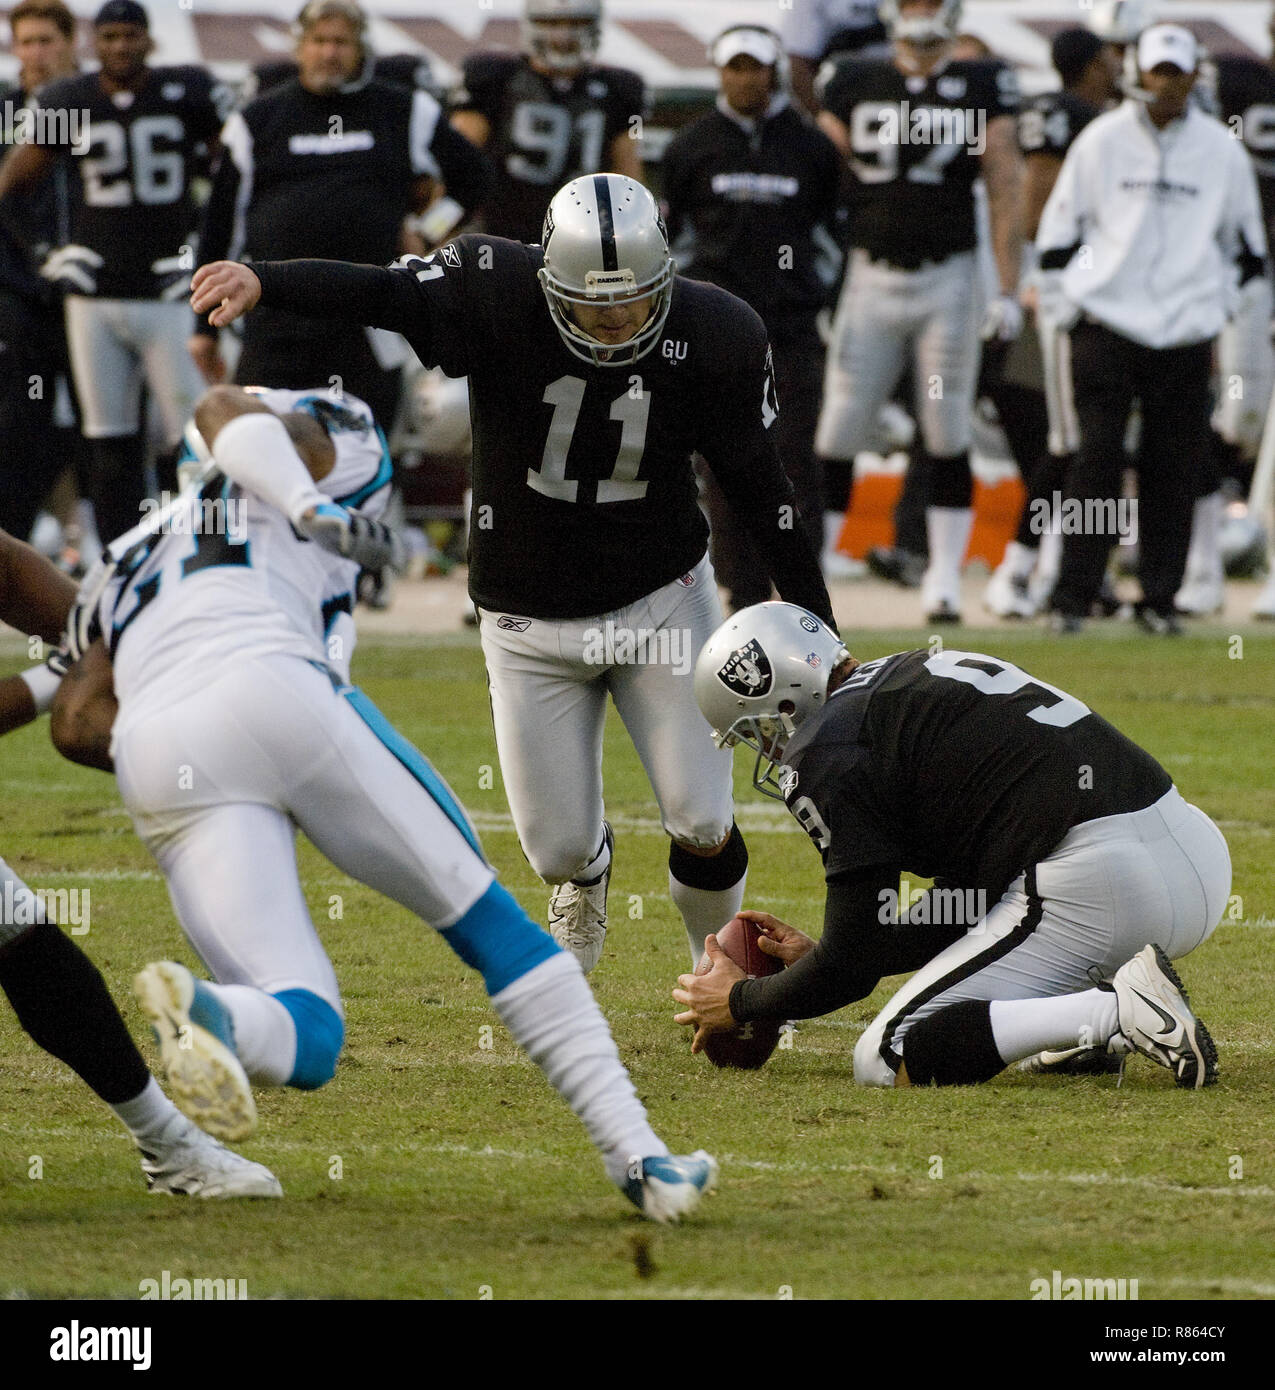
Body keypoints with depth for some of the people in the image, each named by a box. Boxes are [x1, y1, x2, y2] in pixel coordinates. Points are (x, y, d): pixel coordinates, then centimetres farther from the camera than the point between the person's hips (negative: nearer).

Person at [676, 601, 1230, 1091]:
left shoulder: (832, 757, -2)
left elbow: (850, 969, 1)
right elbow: (961, 910, 31)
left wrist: (740, 1002, 19)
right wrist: (819, 955, 36)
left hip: (1097, 886, -9)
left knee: (888, 1061, -2)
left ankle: (1117, 1013, -16)